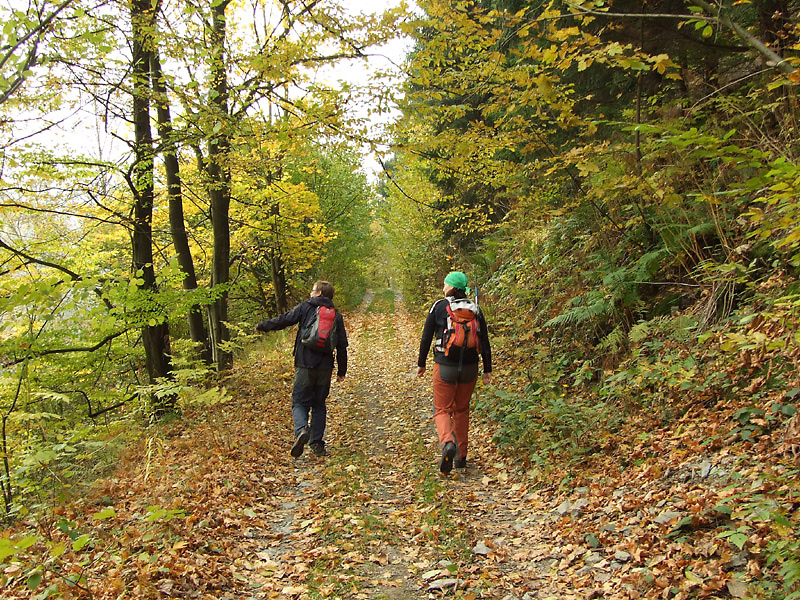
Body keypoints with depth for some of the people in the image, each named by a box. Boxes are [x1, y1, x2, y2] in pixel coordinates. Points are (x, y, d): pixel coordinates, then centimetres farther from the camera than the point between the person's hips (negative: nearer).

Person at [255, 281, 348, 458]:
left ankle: (301, 430, -24)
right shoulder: (336, 315, 9)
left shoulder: (305, 307, 0)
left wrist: (262, 326, 12)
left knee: (300, 402, 4)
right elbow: (342, 345, 8)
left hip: (305, 365, -3)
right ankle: (317, 444, 12)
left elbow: (284, 320, -5)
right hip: (325, 367, 3)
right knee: (319, 404, 14)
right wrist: (341, 371, 15)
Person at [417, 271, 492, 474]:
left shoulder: (439, 306, -4)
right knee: (462, 410, 18)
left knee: (442, 410, 4)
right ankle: (461, 456, 21)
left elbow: (426, 337, -3)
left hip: (445, 365, -3)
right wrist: (487, 369, 7)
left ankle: (448, 443, -25)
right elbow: (484, 341, 2)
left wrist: (421, 364, 8)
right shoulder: (475, 309, 4)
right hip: (469, 366, 3)